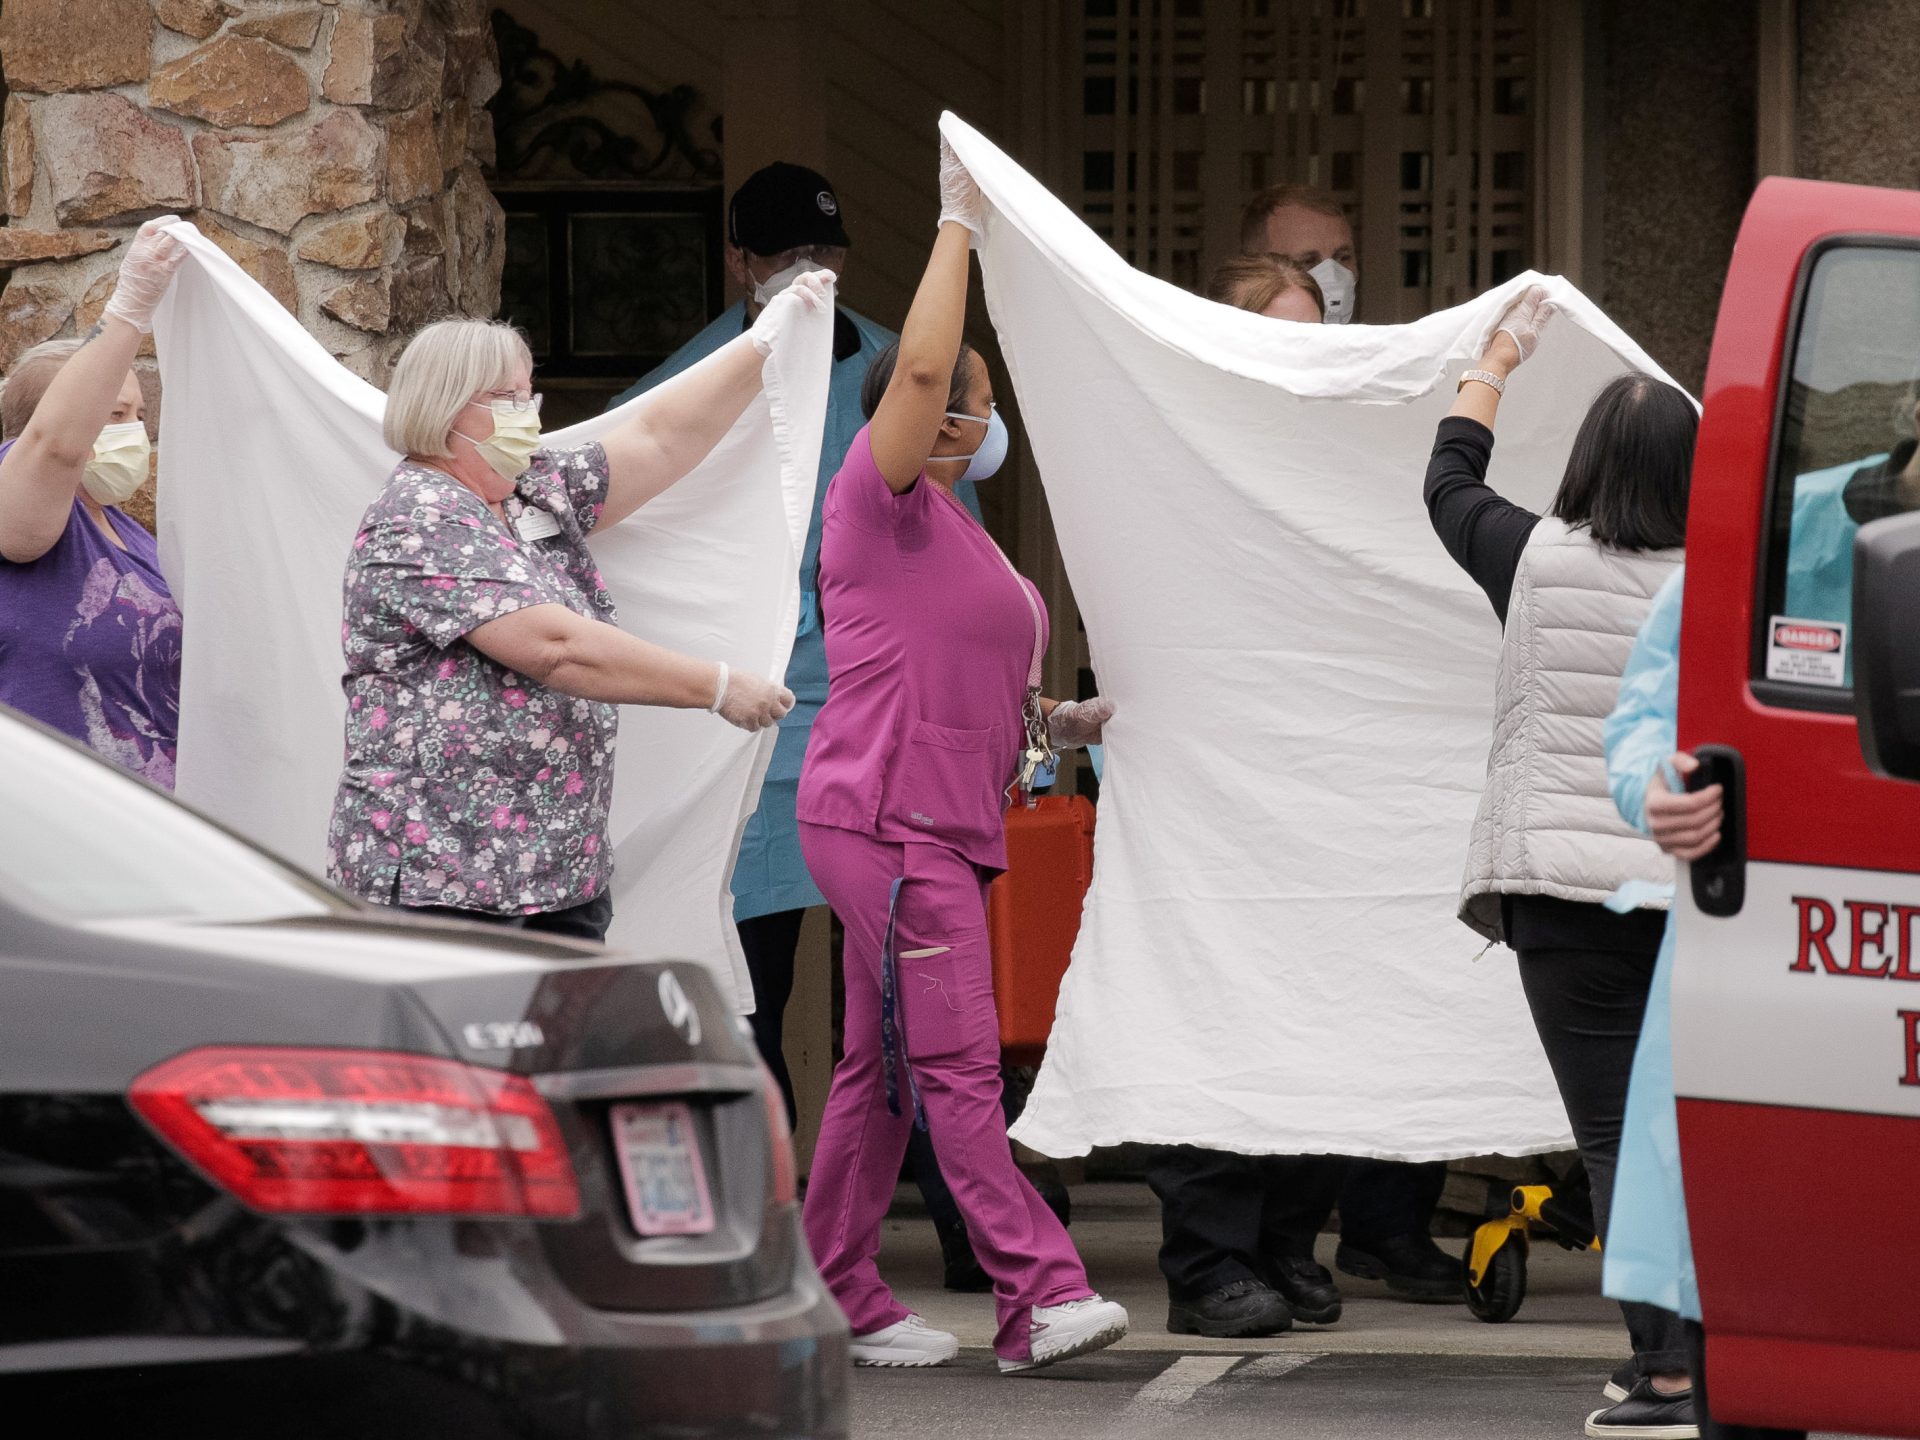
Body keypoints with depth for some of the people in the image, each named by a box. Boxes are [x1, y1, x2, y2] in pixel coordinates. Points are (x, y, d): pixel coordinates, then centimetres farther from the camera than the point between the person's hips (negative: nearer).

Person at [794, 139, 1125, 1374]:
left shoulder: (953, 529, 21)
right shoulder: (881, 502, -7)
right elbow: (920, 366, -23)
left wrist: (1047, 722, 15)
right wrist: (960, 226, -17)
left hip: (943, 829, 10)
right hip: (887, 822, -10)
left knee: (885, 1069, 11)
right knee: (957, 1063, -13)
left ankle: (837, 1295, 15)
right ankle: (1040, 1294, -19)